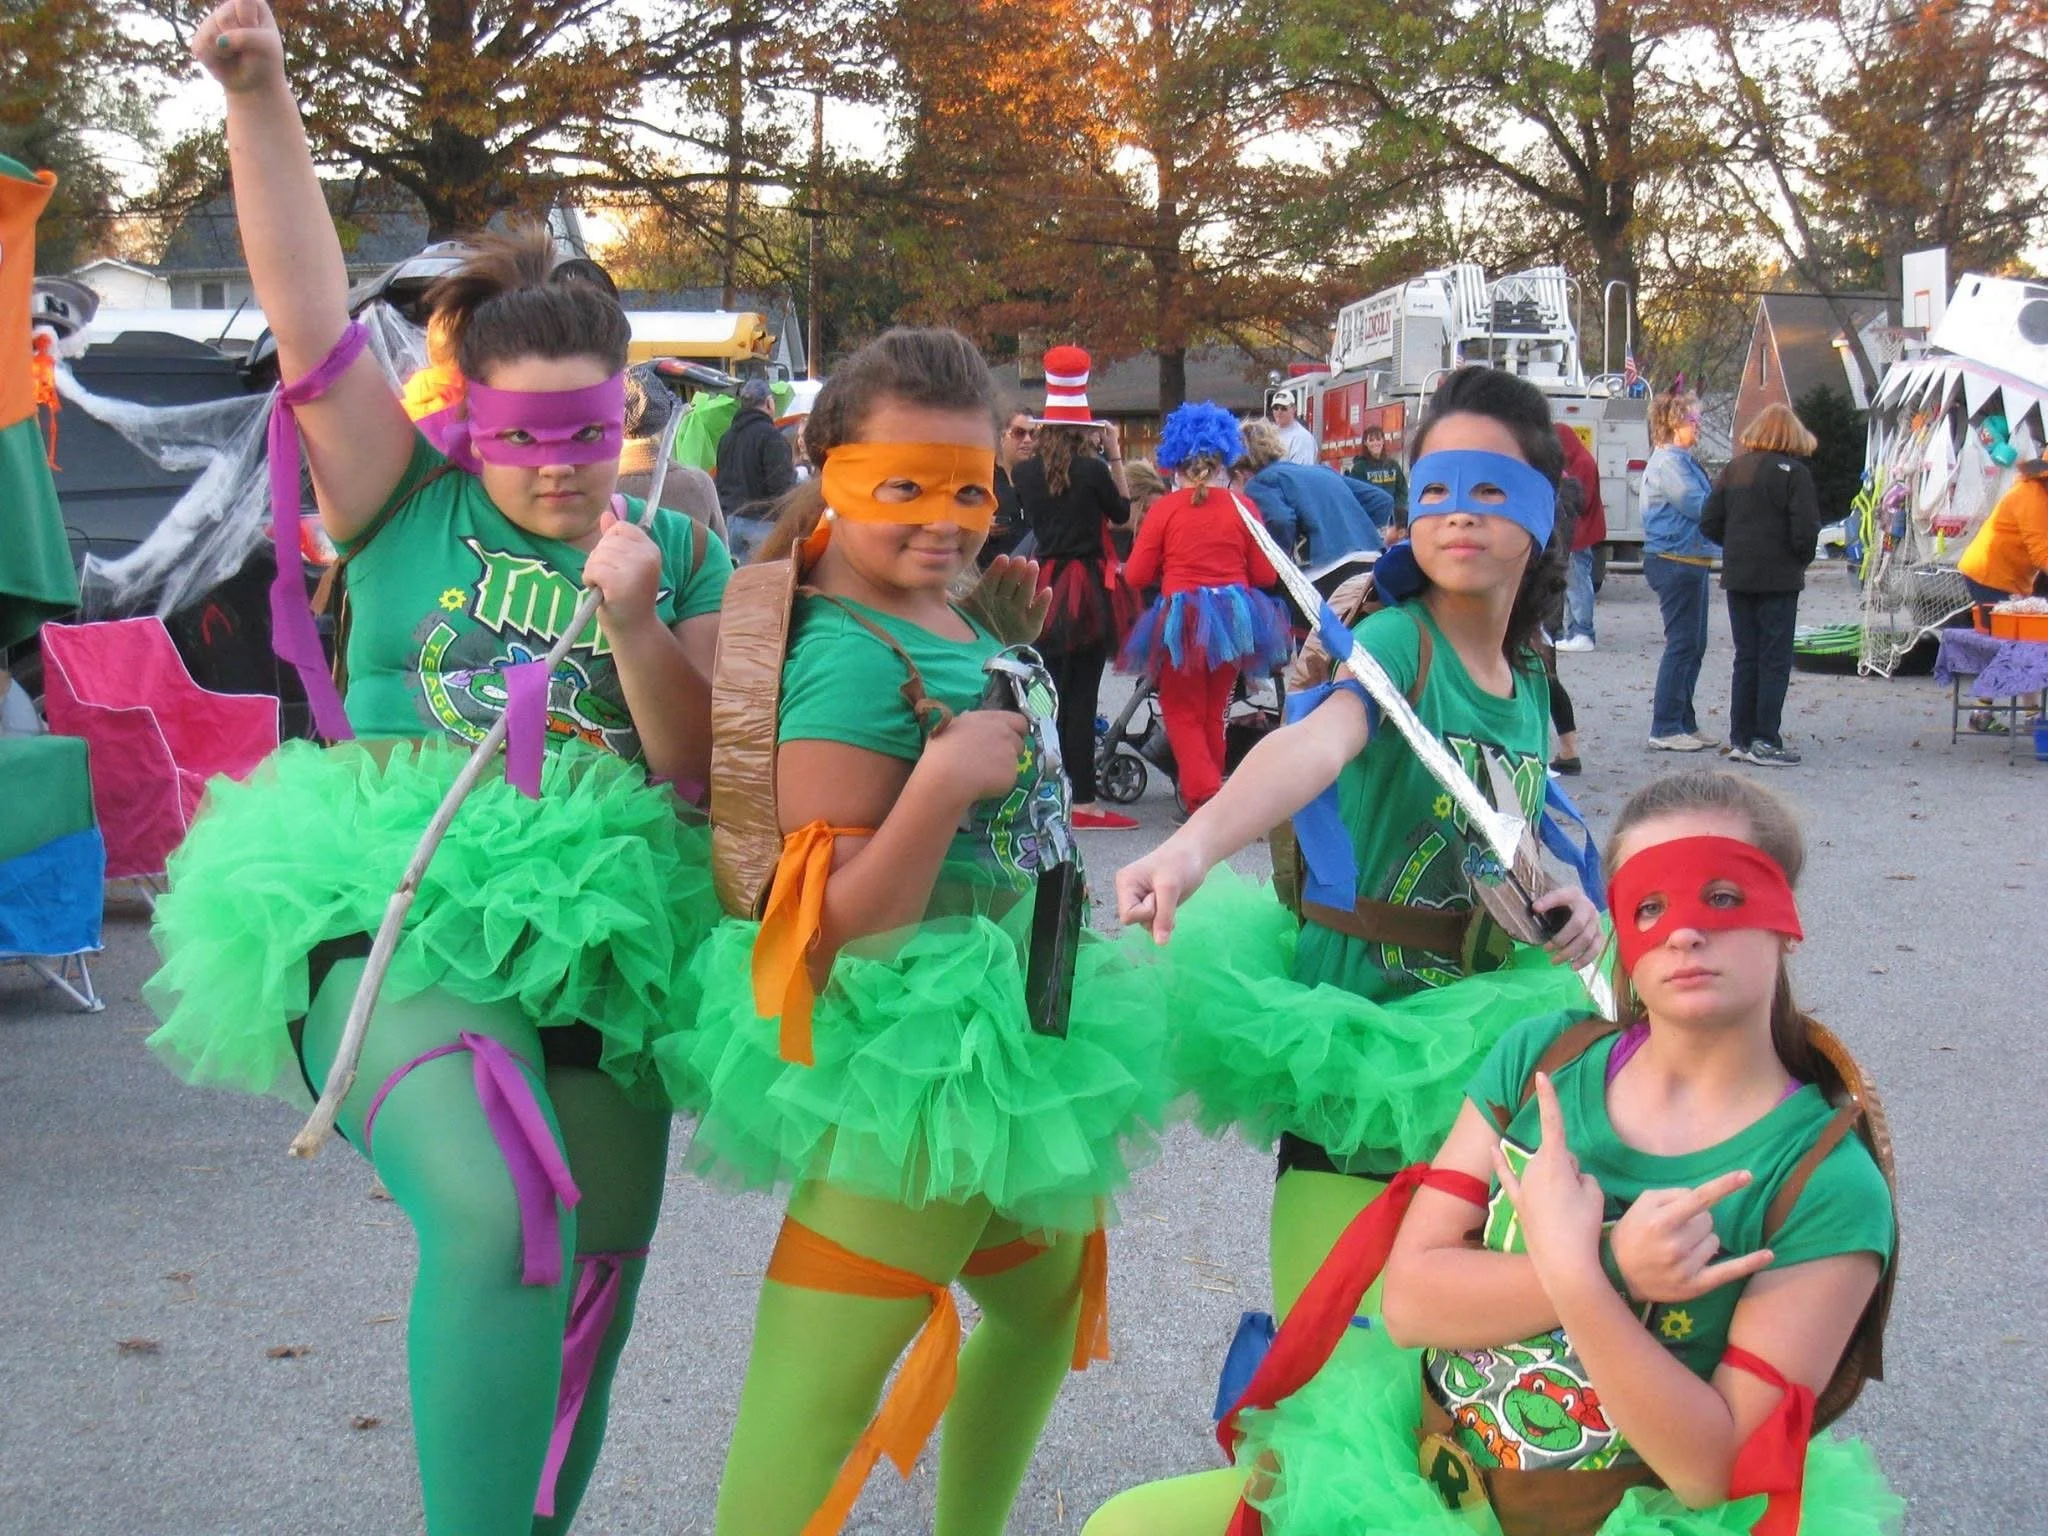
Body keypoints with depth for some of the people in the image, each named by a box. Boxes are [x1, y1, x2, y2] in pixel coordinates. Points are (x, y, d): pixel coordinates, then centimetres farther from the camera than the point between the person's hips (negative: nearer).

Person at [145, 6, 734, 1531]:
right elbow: (313, 313, -4)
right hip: (393, 920, -4)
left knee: (583, 1297, 10)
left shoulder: (681, 550, 11)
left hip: (598, 951, 4)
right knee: (502, 1213, -30)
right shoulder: (409, 504, 5)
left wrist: (635, 625, -10)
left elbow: (702, 774, 6)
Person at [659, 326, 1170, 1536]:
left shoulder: (952, 621, 6)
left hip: (1007, 1042, 10)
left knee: (1051, 1302, 29)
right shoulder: (848, 657, -21)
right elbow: (835, 925, -24)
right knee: (814, 1404, -10)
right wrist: (945, 780, -32)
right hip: (908, 1069, -10)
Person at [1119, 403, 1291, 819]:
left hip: (1182, 616, -3)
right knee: (1213, 713, 19)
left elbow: (1136, 576, -3)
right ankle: (1212, 788, 26)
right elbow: (1265, 574, 3)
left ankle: (1202, 795, -9)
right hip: (1233, 616, 3)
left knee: (1182, 712, 9)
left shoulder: (1165, 509, -6)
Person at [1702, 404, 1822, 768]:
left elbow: (1709, 523, 4)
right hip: (1778, 578, -5)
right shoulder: (1794, 472, -9)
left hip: (1738, 576, 5)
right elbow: (1805, 530, -15)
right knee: (1775, 660, 0)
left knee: (1746, 657, 12)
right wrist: (1802, 560, 4)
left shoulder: (1734, 469, 5)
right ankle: (1765, 741, -2)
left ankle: (1740, 738, 12)